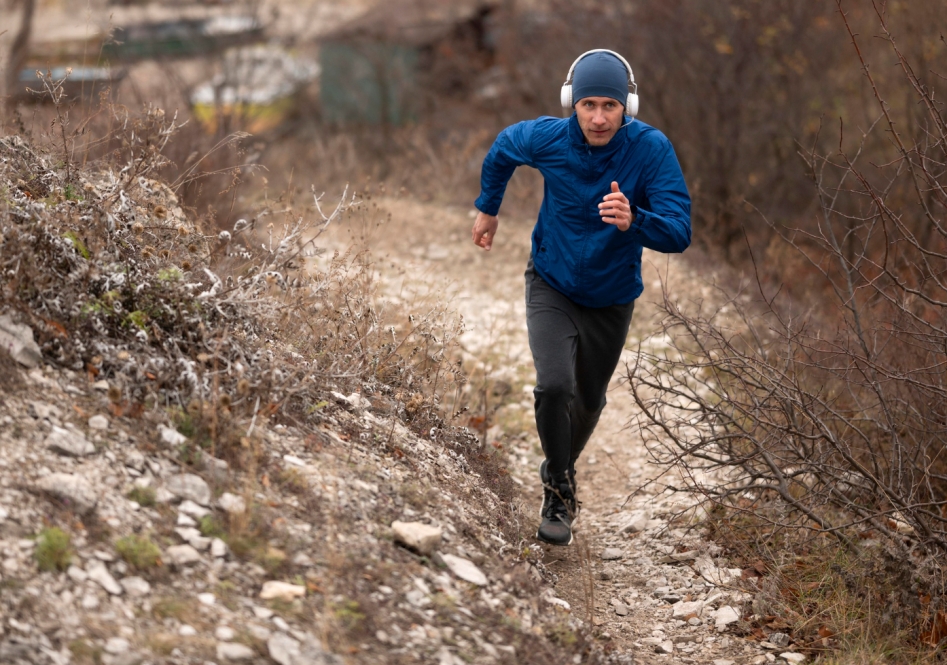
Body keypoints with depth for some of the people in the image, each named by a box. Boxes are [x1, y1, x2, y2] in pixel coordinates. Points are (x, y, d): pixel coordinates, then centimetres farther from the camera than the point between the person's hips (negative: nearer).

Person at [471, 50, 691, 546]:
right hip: (552, 286, -1)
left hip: (611, 299, 1)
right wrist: (488, 208, 16)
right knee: (554, 386, -21)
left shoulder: (651, 149, -27)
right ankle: (559, 493, 1)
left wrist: (633, 221, -53)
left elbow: (679, 234, -33)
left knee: (589, 400, 19)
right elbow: (503, 148, 4)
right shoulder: (547, 139, -21)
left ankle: (558, 469, 50)